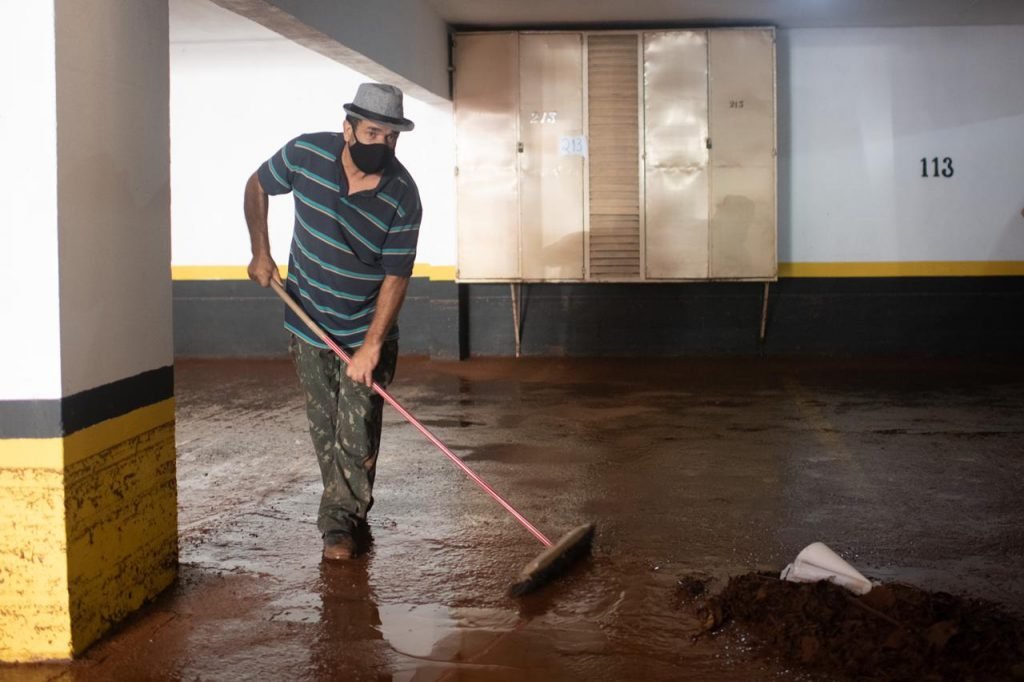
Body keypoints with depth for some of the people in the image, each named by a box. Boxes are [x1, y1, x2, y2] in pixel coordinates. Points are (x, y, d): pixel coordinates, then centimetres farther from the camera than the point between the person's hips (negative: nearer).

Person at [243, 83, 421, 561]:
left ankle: (340, 522, 4)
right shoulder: (306, 154, -13)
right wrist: (260, 253, 0)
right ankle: (351, 509, 25)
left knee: (357, 432, -5)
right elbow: (257, 188, 7)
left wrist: (372, 346, -23)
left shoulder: (403, 197, -19)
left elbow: (395, 277, -17)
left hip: (366, 332, -2)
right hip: (308, 324, 3)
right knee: (324, 427, 10)